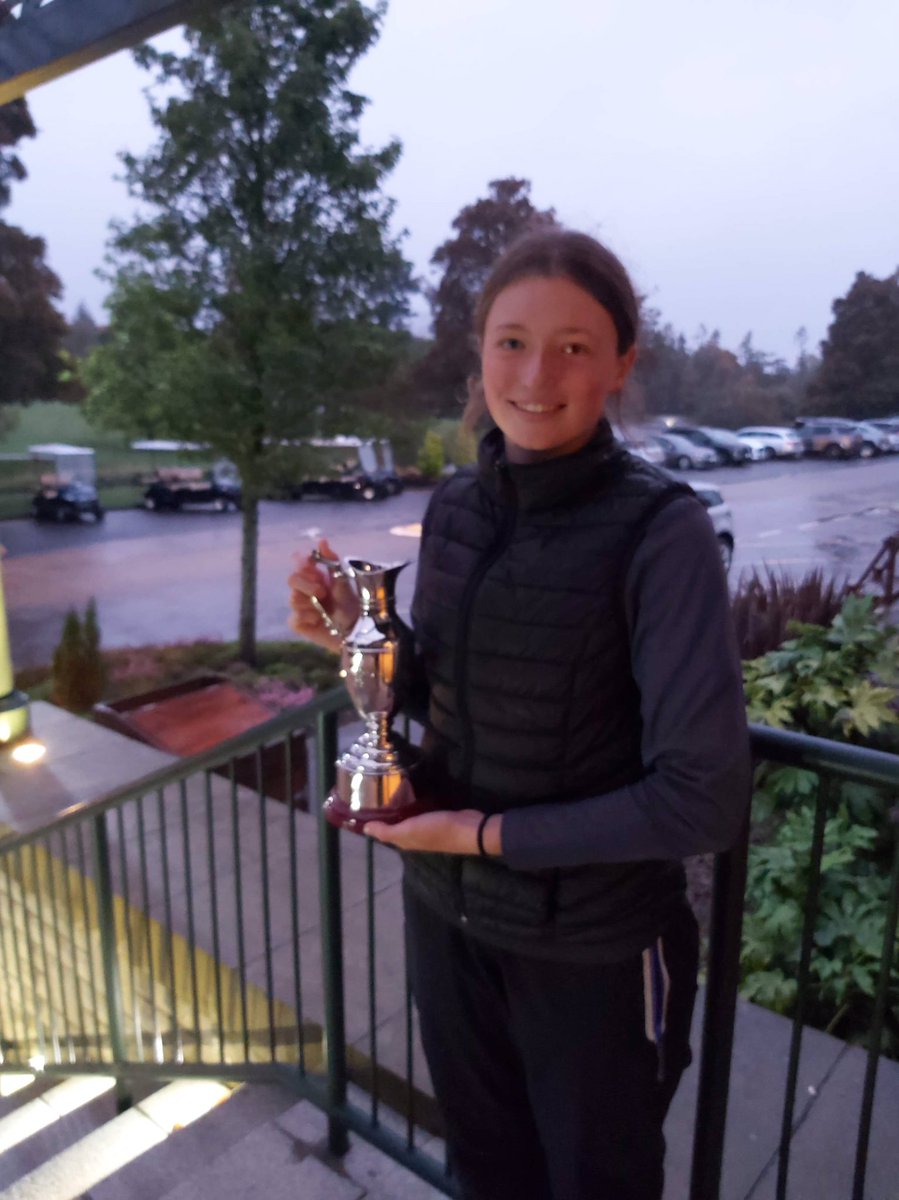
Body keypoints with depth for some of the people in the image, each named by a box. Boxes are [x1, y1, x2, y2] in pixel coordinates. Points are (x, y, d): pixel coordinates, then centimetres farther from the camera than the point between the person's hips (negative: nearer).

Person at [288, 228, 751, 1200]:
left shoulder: (661, 532, -21)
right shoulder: (453, 505, -4)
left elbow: (705, 797, -22)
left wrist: (492, 834, -19)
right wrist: (357, 634, -11)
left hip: (592, 946, -4)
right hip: (445, 906, 5)